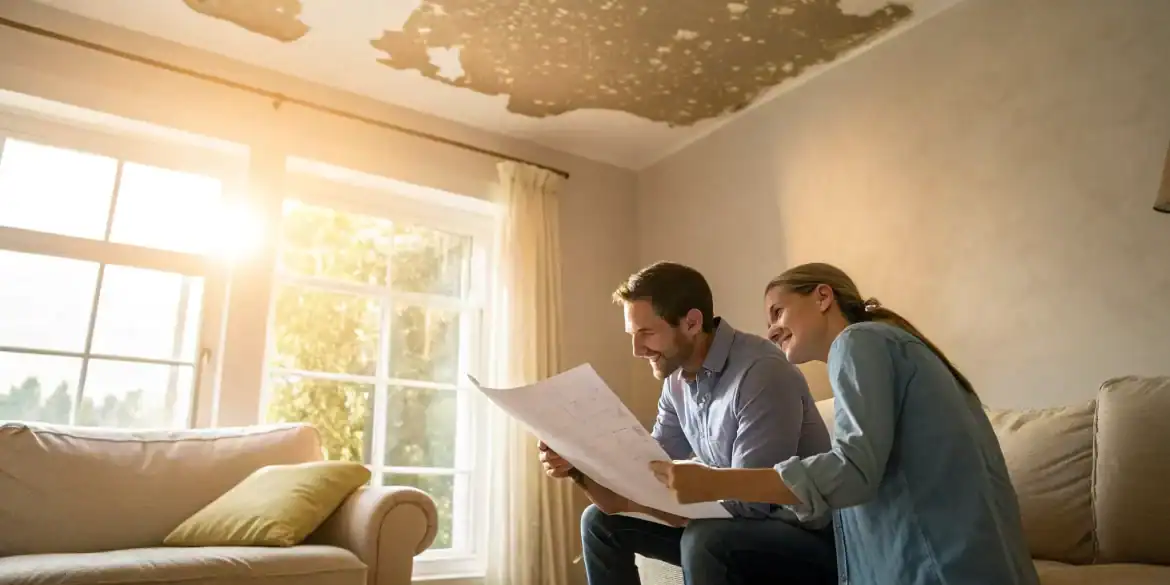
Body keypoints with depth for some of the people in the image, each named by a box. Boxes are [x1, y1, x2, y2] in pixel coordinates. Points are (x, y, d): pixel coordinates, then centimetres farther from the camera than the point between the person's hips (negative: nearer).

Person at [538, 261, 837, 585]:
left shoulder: (761, 373, -26)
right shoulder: (677, 379, 0)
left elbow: (749, 502, -28)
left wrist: (628, 500, -25)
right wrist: (579, 466, -14)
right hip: (727, 524, 8)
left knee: (705, 540, -36)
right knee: (600, 521, 7)